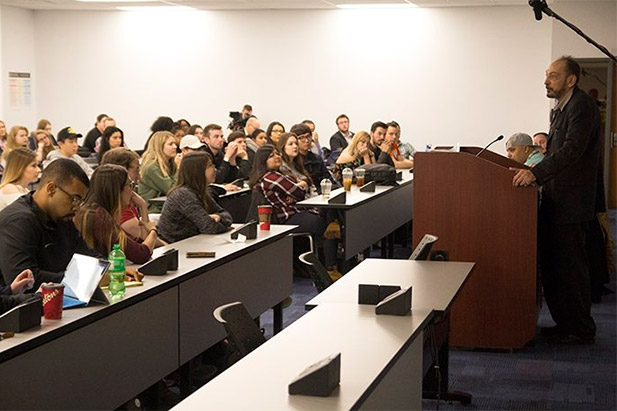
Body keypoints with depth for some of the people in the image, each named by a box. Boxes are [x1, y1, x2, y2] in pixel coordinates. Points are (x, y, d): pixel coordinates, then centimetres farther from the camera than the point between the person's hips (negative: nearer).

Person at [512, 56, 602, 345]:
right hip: (555, 201, 10)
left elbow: (572, 149, -28)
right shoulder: (560, 109, 16)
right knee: (551, 264, 14)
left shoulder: (582, 107, -15)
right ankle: (564, 323, 24)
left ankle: (581, 331, 8)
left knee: (570, 266, -2)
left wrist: (536, 172, -36)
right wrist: (534, 174, 11)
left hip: (571, 203, -10)